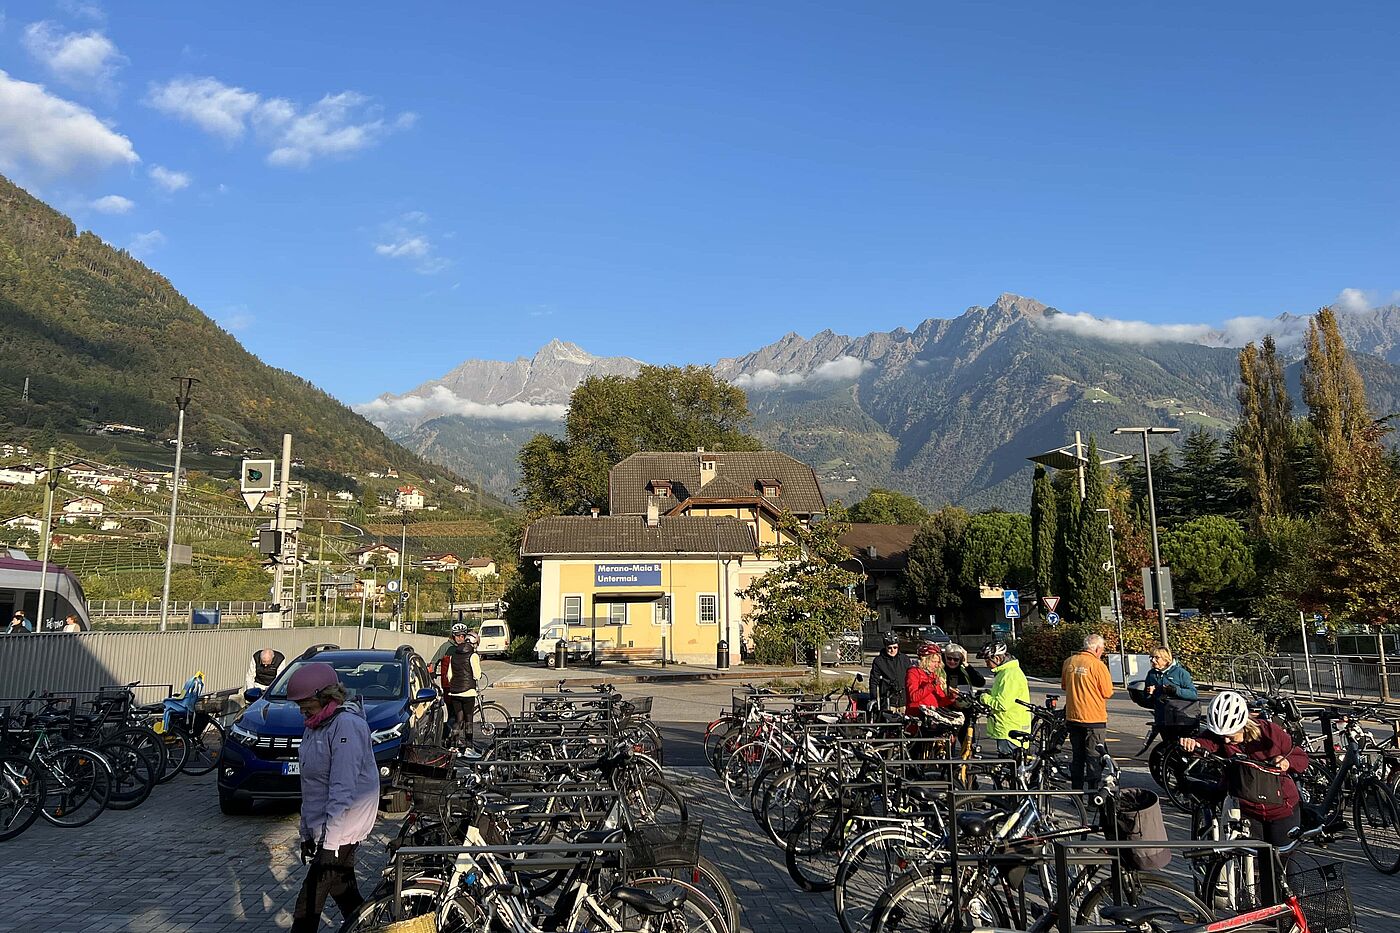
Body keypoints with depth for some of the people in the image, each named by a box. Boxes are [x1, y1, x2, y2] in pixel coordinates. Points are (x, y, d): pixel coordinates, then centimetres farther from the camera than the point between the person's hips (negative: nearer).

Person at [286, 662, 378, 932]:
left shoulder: (346, 725, -19)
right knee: (343, 890, 15)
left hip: (341, 830, -9)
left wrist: (329, 842, -22)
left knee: (310, 901, -8)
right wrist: (307, 833, 17)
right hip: (321, 828, 9)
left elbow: (343, 789, -22)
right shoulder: (314, 726, 12)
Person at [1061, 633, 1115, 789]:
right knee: (1093, 758, 4)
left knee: (1076, 756, 14)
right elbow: (1108, 693, -9)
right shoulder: (1098, 665, -13)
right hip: (1094, 718, -5)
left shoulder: (1069, 662, 3)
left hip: (1072, 717, 5)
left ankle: (1076, 793, 20)